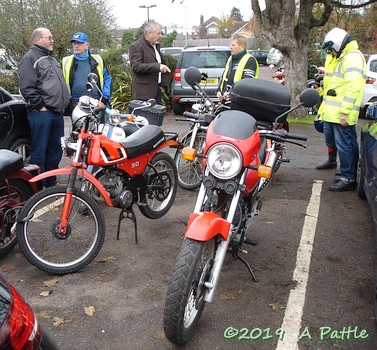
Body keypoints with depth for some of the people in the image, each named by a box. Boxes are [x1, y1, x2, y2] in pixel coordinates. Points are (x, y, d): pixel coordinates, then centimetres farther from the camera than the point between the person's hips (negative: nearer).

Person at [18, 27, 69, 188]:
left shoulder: (51, 58, 22)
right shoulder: (30, 58, -7)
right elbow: (27, 87, -16)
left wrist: (64, 103, 20)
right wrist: (40, 106, -16)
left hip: (57, 113, 9)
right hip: (41, 113, -9)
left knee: (55, 151, 13)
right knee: (39, 152, -4)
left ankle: (51, 183, 25)